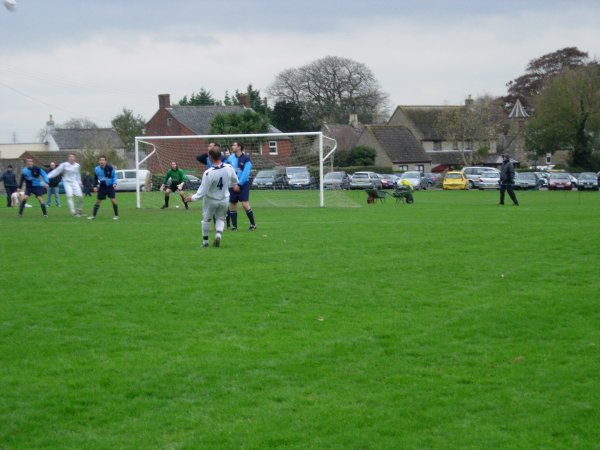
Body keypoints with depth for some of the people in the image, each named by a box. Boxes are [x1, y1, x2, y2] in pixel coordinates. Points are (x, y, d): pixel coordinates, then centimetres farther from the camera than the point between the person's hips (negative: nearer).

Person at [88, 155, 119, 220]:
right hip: (102, 187, 3)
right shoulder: (97, 169, -6)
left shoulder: (110, 168, -14)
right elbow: (95, 178, 8)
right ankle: (93, 215, 17)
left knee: (113, 200, -11)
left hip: (110, 186, -2)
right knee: (98, 201, 5)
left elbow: (114, 176, -2)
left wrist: (114, 183, -16)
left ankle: (116, 215, 0)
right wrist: (95, 186, -1)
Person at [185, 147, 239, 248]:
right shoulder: (229, 168, -18)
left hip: (211, 200, -3)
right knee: (220, 218, 22)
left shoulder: (208, 173, -31)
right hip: (224, 199, 3)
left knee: (206, 219, 20)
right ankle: (218, 234, -3)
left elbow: (202, 191, -23)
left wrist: (193, 198, -8)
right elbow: (235, 182, 3)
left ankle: (205, 241, 29)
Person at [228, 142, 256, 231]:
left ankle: (253, 224, -5)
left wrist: (239, 184, -17)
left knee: (245, 204, -15)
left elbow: (245, 174, -14)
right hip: (233, 184, 5)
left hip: (243, 183, -5)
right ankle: (234, 226, 14)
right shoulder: (231, 157, 7)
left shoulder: (246, 159, -9)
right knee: (232, 204, 4)